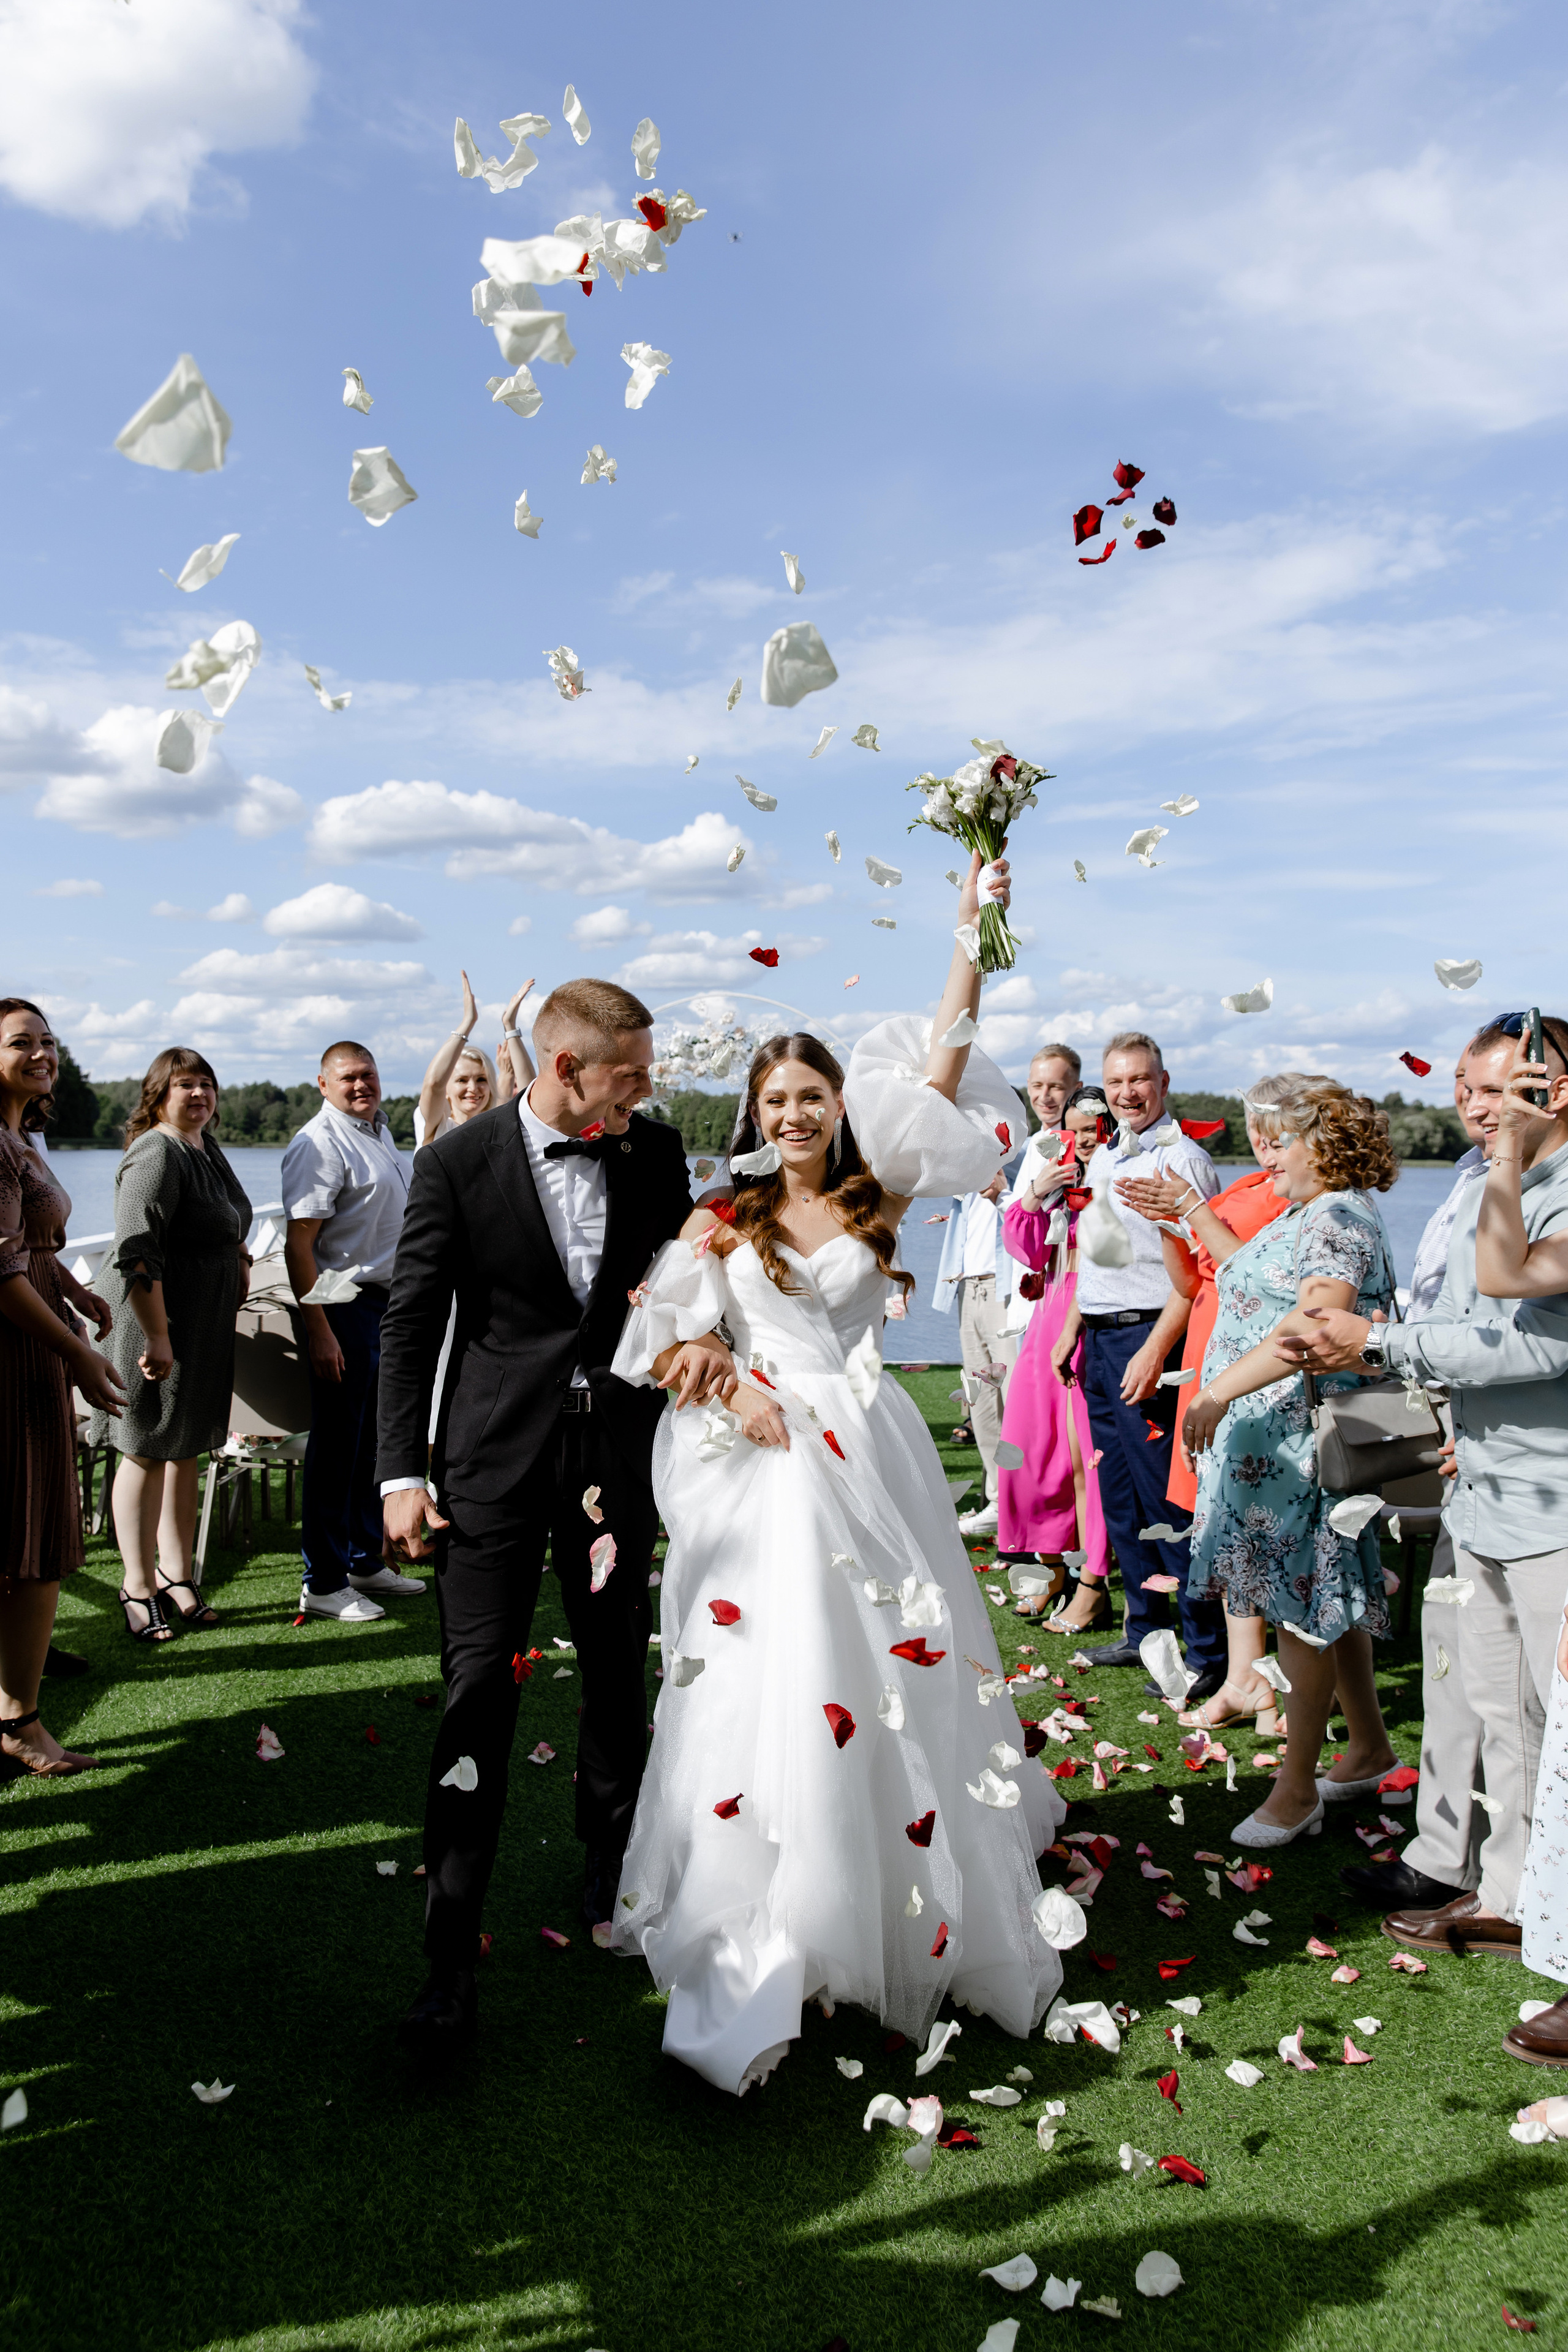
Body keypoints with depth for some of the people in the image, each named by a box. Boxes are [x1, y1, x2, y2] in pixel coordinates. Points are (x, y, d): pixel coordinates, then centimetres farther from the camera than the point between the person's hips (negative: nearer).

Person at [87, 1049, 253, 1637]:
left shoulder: (206, 1148, 13)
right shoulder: (156, 1155, -17)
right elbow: (137, 1256, -24)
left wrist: (239, 1256, 20)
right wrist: (156, 1338, -26)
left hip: (206, 1324, 9)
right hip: (158, 1320, -9)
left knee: (185, 1447, 14)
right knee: (148, 1449, 0)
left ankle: (176, 1573, 24)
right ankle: (138, 1587, 12)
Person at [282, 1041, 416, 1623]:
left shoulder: (379, 1130, 14)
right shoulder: (320, 1144, -15)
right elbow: (298, 1245, -20)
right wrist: (318, 1330, -24)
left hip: (384, 1301, 9)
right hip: (343, 1307, -9)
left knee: (373, 1440, 16)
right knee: (338, 1446, -3)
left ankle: (366, 1560, 28)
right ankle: (324, 1583, 6)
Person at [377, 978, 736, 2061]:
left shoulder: (655, 1151, 1)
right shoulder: (458, 1161, -9)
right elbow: (412, 1323, -4)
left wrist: (709, 1332, -13)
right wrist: (402, 1473, -8)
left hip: (620, 1456, 4)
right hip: (496, 1462, -3)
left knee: (621, 1676, 17)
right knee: (480, 1696, -4)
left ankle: (613, 1864, 41)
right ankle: (452, 1959, 6)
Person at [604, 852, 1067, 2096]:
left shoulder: (878, 1198, 5)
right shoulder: (725, 1222, 4)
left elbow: (940, 1070, -2)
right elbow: (663, 1337, 4)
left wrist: (972, 935, -5)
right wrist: (727, 1390, -13)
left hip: (869, 1465, 1)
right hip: (759, 1471, -1)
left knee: (891, 1687, 7)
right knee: (767, 1694, -4)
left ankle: (925, 1918, 29)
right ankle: (753, 1971, 5)